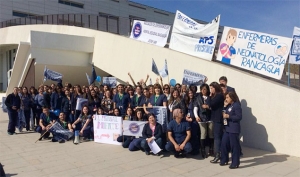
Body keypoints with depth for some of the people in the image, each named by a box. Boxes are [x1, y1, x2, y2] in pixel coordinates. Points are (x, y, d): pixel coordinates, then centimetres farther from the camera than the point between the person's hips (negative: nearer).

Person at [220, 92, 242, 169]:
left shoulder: (236, 105, -13)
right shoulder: (229, 106, 15)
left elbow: (239, 117, -19)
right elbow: (224, 114, 13)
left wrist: (228, 116, -20)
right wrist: (225, 106, 4)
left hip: (234, 129, -9)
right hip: (227, 128, 9)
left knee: (234, 146, -1)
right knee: (224, 144, 12)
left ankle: (235, 163, 10)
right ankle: (224, 160, 26)